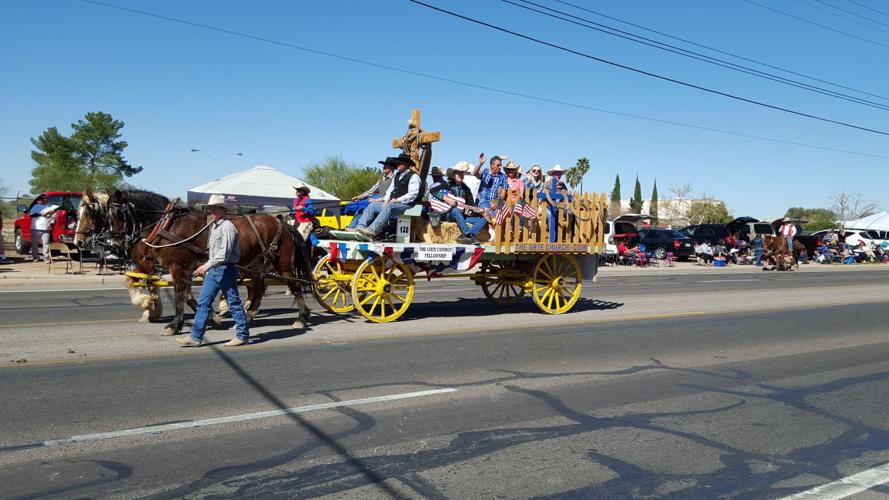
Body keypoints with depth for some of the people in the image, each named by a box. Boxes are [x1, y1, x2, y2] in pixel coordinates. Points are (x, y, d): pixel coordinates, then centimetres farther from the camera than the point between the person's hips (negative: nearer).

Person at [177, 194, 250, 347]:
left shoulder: (227, 226, -14)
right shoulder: (213, 226, 15)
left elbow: (225, 252, -23)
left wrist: (207, 265, -26)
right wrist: (207, 267, 19)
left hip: (225, 269, -9)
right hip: (213, 270, 9)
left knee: (234, 303, 0)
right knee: (203, 303, 8)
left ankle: (242, 335, 10)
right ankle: (195, 337, 12)